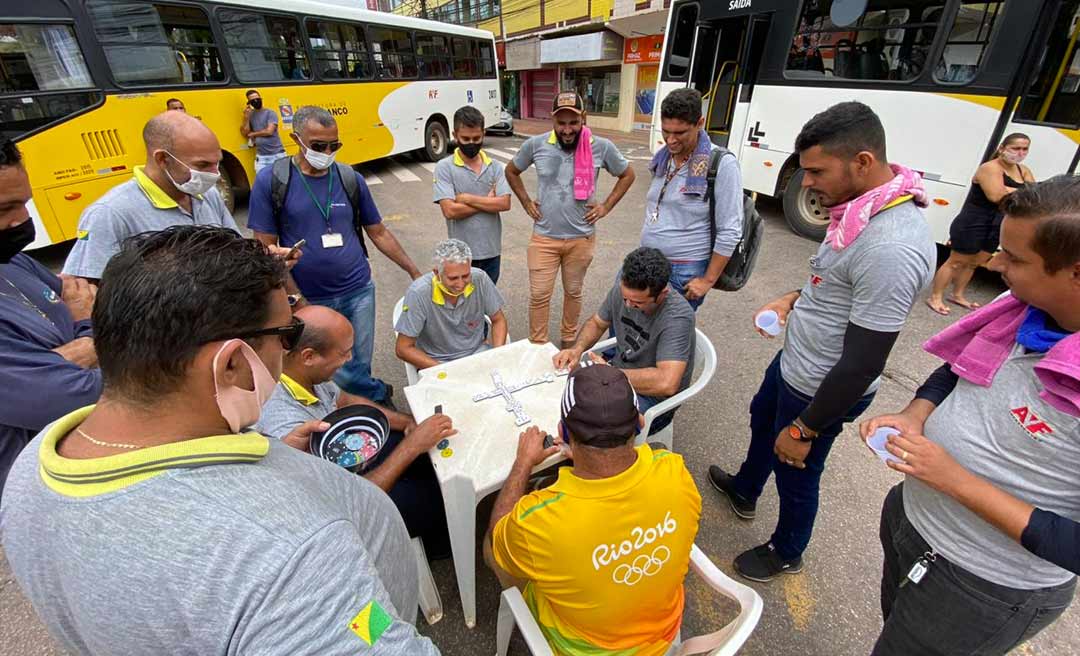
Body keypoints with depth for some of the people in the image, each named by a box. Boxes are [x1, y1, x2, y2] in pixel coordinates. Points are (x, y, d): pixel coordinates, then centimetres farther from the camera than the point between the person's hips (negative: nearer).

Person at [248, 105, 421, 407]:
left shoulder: (351, 178, 2)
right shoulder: (270, 181, -5)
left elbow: (378, 233, 10)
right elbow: (266, 248, -4)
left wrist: (414, 271, 6)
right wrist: (295, 299, -10)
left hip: (358, 292, 1)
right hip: (308, 300, -1)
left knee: (356, 369, 9)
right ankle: (379, 395, 35)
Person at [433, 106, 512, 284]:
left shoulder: (495, 166, 2)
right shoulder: (444, 167, -8)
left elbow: (504, 203, -11)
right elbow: (450, 210, -19)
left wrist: (467, 198, -15)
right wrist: (488, 201, -11)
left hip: (492, 251, 3)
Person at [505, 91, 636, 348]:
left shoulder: (601, 147, -8)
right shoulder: (535, 145, -6)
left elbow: (627, 175, 8)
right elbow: (511, 171, 12)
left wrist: (606, 206, 1)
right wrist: (526, 202, 4)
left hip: (581, 238, 0)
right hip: (543, 237, 0)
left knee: (573, 293, 16)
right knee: (539, 295, 4)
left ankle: (568, 342, 36)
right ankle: (537, 346, 22)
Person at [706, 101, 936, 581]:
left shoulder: (891, 248, -33)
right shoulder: (864, 208, -3)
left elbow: (862, 364, -29)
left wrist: (804, 429, -20)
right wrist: (795, 299, 1)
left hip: (821, 388, -9)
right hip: (795, 361, 9)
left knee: (795, 472, 14)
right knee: (762, 419, 30)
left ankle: (786, 553, 46)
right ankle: (744, 491, 59)